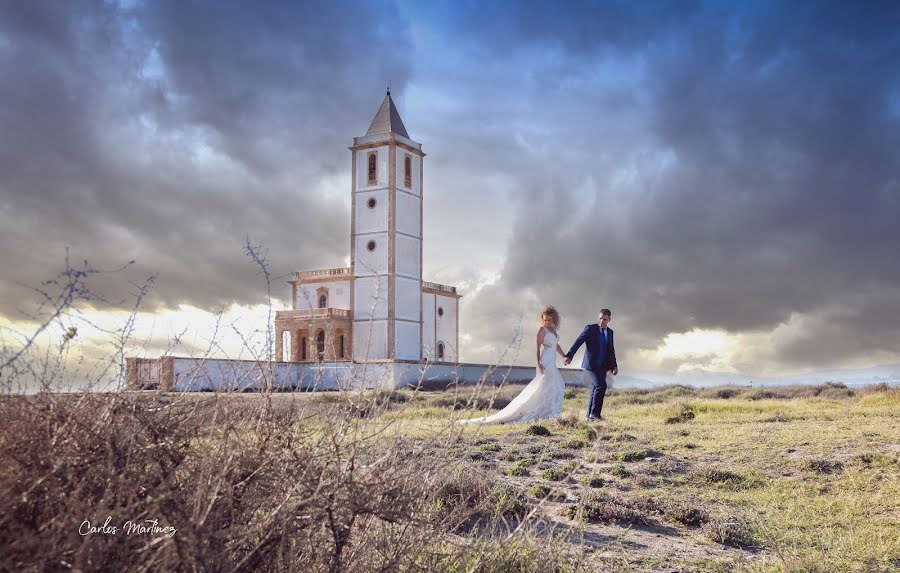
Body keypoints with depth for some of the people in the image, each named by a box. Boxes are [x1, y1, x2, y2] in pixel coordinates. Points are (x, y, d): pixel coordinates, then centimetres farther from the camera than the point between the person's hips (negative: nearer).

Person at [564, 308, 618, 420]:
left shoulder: (610, 332, 13)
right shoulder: (590, 328, -5)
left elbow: (611, 351, 19)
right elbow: (578, 342, -10)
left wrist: (614, 365, 11)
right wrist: (569, 356, -19)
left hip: (602, 366, 6)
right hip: (591, 364, -6)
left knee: (595, 390, 7)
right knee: (601, 385, -19)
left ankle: (590, 415, 13)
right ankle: (594, 413, -12)